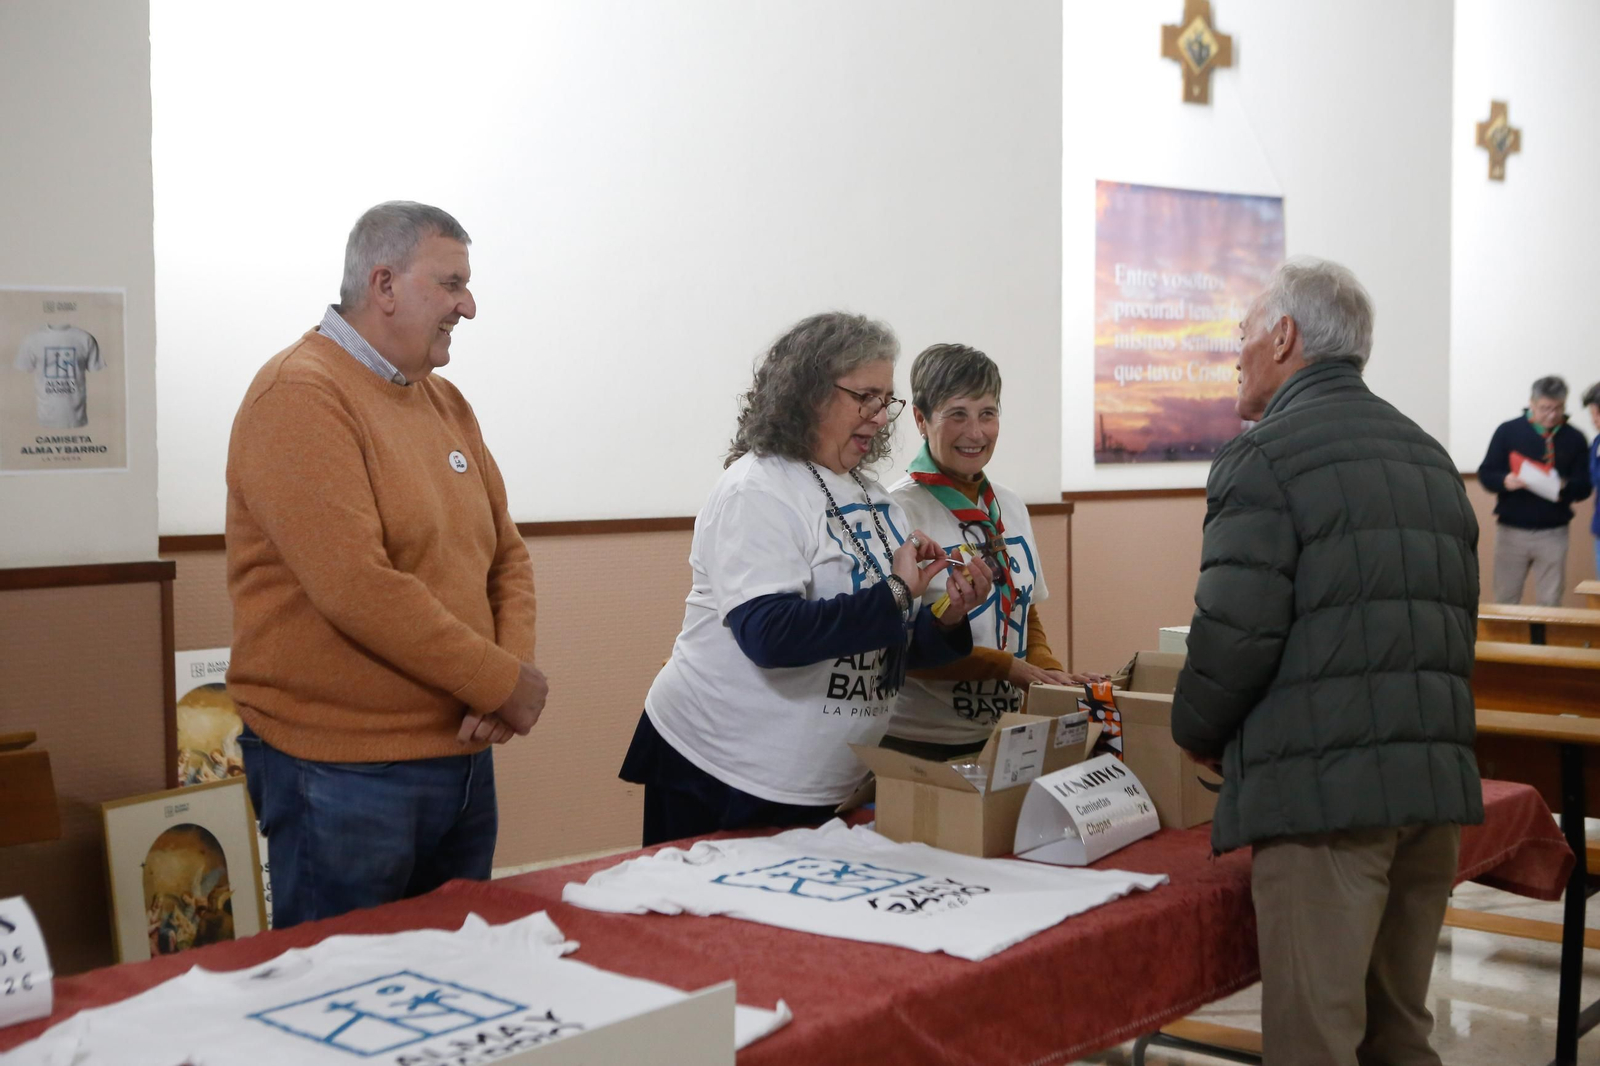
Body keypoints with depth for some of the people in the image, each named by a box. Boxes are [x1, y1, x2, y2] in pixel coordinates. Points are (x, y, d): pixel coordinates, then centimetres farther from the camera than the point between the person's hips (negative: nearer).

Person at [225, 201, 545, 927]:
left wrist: (515, 668, -6)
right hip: (345, 776, -8)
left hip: (462, 756, 8)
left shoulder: (446, 403, 11)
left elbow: (506, 556, 14)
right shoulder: (300, 394, -14)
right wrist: (504, 682, -15)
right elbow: (357, 587, -23)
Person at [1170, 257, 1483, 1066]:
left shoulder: (1265, 458, -8)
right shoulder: (1430, 457, 19)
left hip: (1323, 790, -8)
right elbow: (1458, 615, 20)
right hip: (1438, 781, 8)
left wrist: (1195, 732, 4)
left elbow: (1235, 632, -14)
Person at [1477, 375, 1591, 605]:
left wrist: (1565, 486, -20)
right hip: (1511, 531, -1)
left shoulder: (1574, 438, 3)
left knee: (1549, 604, 4)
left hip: (1553, 534, 1)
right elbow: (1485, 474, 0)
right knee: (1506, 601, 6)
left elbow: (1584, 486, 3)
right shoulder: (1508, 431, 0)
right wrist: (1505, 481, -22)